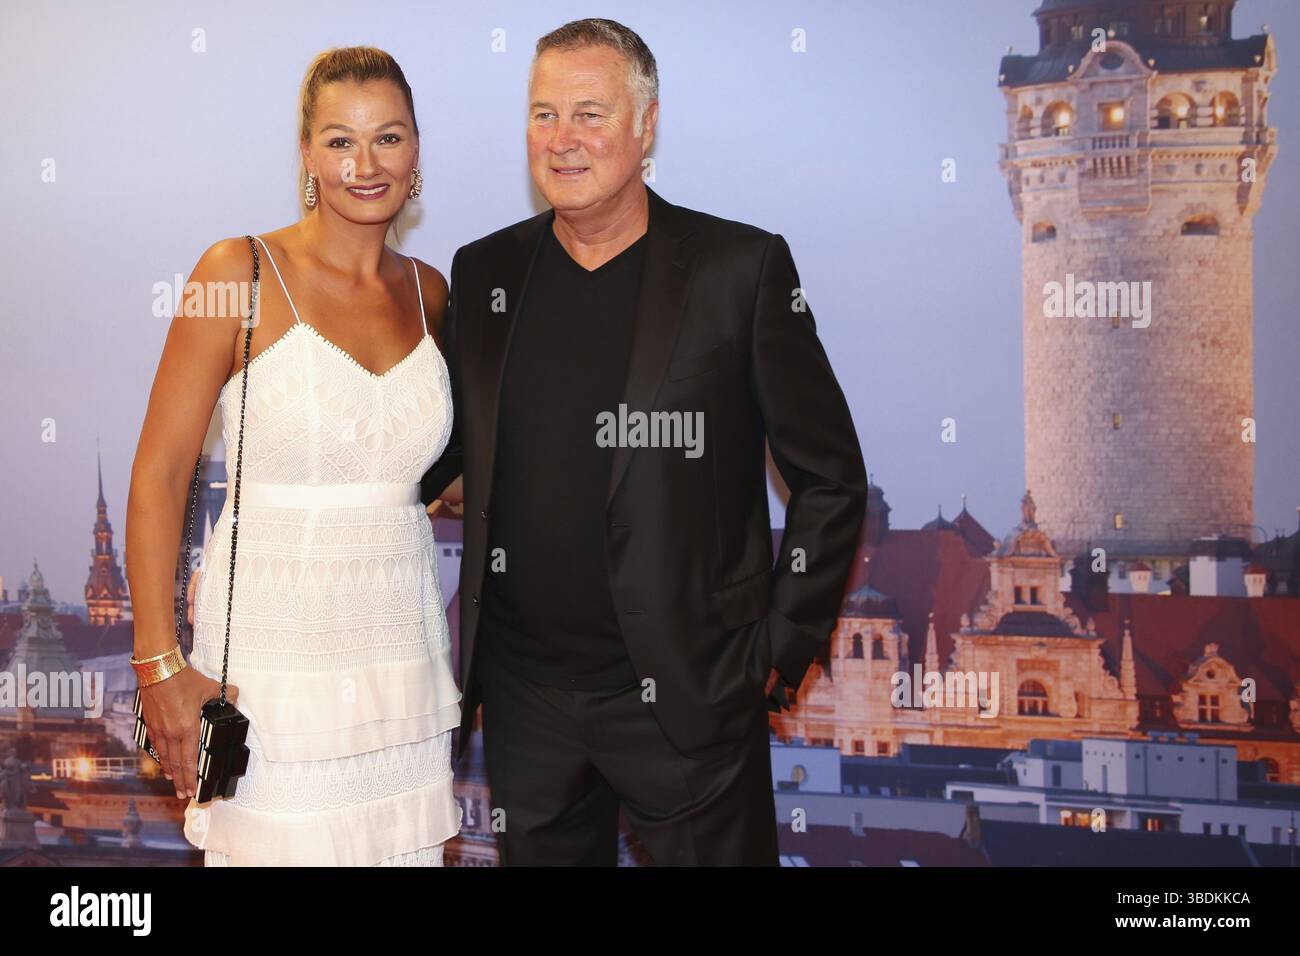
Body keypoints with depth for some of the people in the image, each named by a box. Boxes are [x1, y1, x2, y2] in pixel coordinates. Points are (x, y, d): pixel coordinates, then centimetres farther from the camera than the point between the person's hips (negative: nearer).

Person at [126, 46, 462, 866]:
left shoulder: (430, 292, 8)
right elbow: (158, 474, -9)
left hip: (402, 641, 5)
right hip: (274, 645, -4)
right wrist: (159, 666, -12)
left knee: (406, 843, 9)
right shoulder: (241, 271, -7)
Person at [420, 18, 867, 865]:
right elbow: (447, 450, 16)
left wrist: (781, 651, -5)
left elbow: (831, 478, -3)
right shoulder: (483, 273, 5)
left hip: (688, 698, -3)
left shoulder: (742, 268, -6)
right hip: (524, 695, 4)